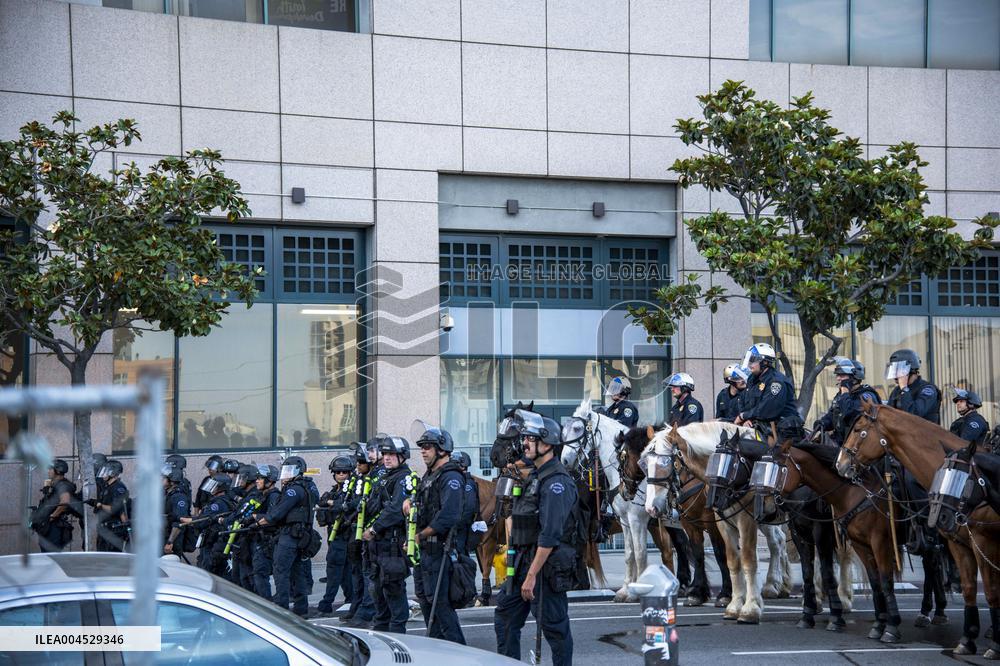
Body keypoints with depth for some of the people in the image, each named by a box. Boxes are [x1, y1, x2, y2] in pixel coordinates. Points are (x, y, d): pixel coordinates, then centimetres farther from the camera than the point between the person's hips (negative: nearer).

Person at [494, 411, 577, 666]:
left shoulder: (556, 482, -17)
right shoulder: (535, 476, 15)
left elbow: (550, 536, -23)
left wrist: (532, 575, -24)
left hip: (547, 564, -10)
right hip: (523, 559, 10)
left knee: (554, 625, -1)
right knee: (505, 615, 12)